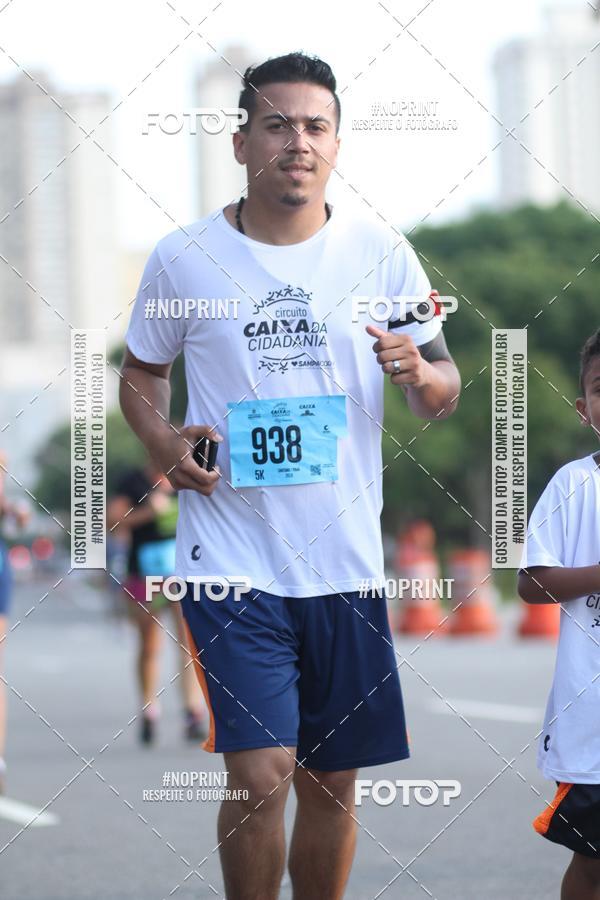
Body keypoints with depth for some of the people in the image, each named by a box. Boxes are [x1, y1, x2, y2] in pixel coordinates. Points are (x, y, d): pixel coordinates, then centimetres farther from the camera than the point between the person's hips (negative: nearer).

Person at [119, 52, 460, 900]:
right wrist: (162, 440, -7)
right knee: (262, 774, -13)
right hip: (232, 561, -2)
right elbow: (141, 373, 13)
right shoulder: (183, 257, -1)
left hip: (345, 561, 3)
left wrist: (420, 374, -16)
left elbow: (445, 392, 7)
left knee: (334, 781, 10)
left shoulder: (380, 251, 2)